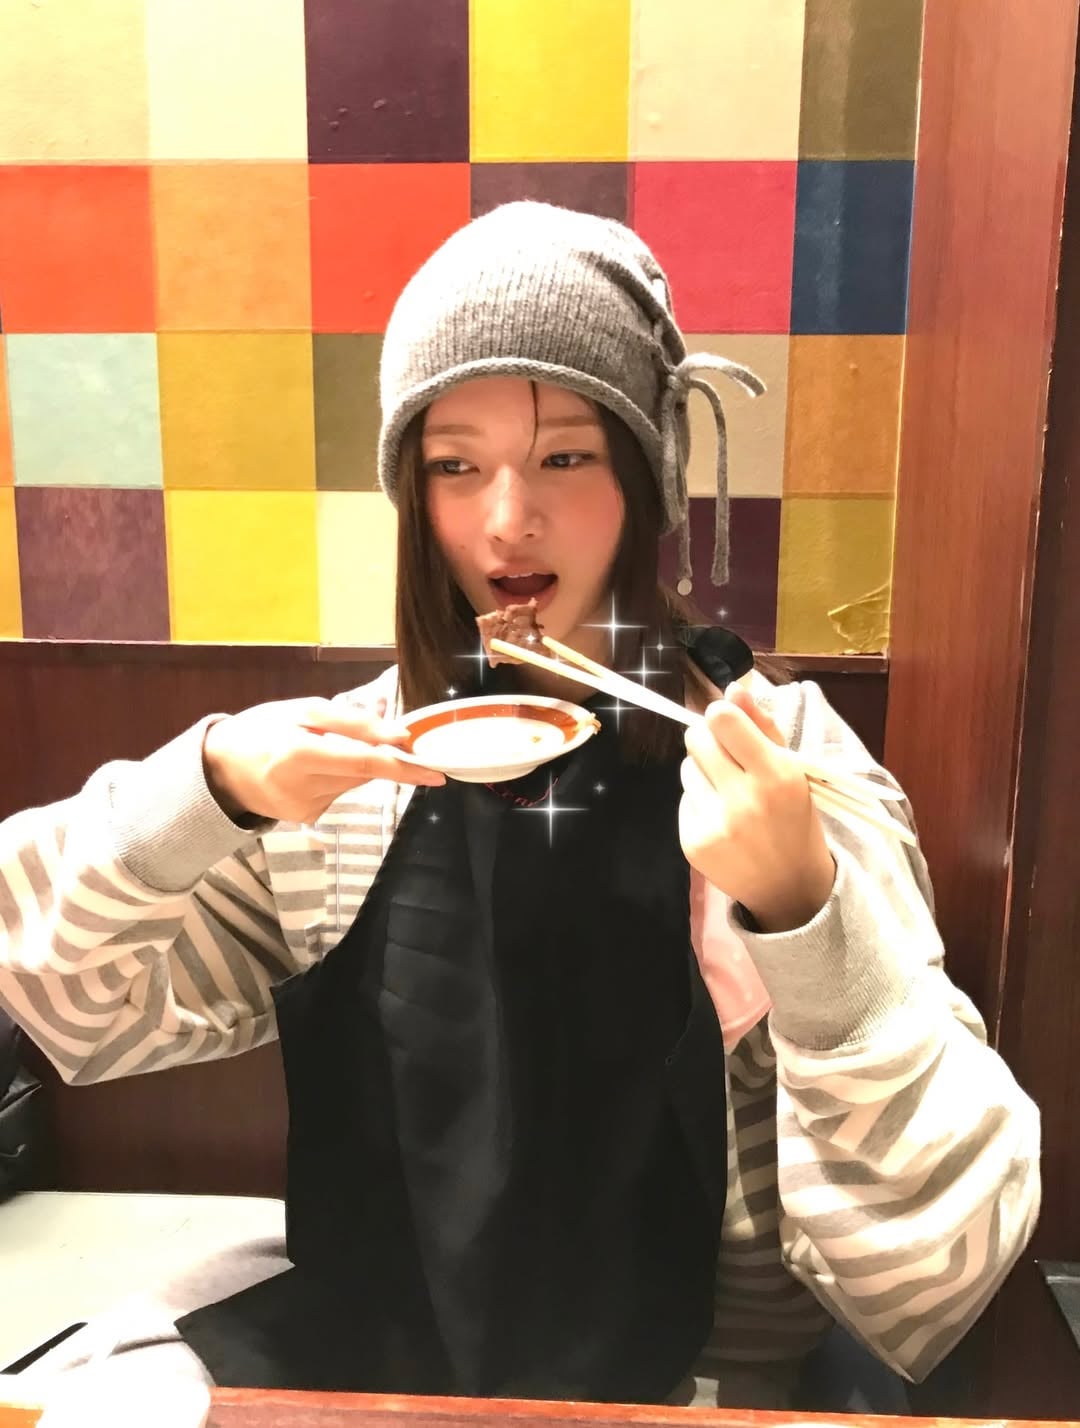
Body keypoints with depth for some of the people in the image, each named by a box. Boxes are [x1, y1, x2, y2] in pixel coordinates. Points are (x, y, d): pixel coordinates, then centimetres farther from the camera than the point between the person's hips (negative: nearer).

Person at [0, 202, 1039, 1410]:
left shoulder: (779, 759, -15)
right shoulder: (359, 758, -5)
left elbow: (934, 1259, -18)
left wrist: (803, 908, -34)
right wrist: (209, 784, -20)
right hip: (368, 1341, 2)